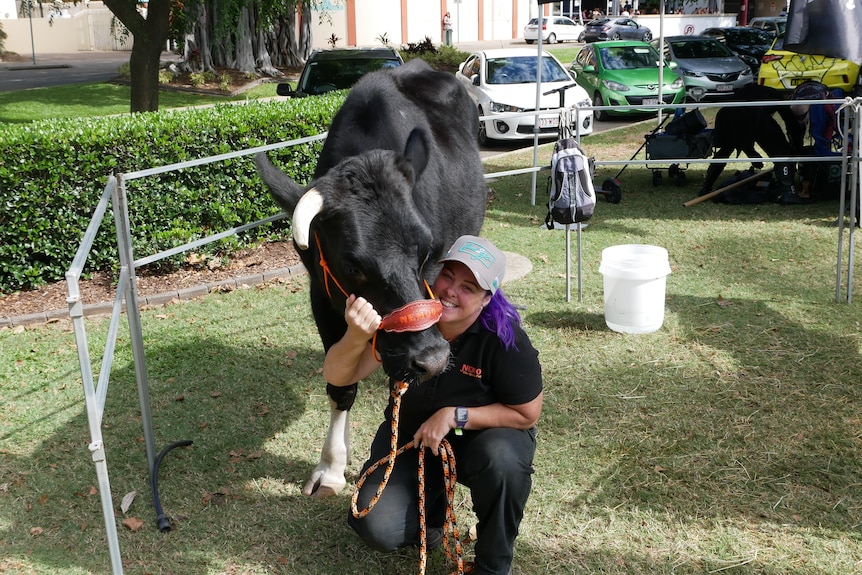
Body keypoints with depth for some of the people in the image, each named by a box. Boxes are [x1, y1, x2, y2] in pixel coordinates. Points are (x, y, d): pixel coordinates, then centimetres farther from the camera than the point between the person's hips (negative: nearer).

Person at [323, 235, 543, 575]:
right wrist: (357, 337, -47)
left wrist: (454, 416, -27)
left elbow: (527, 415, -16)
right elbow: (337, 376, -24)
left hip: (483, 434, -1)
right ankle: (432, 504, 19)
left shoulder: (504, 337, -27)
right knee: (379, 531, -18)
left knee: (503, 459, -36)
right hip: (411, 433, 2)